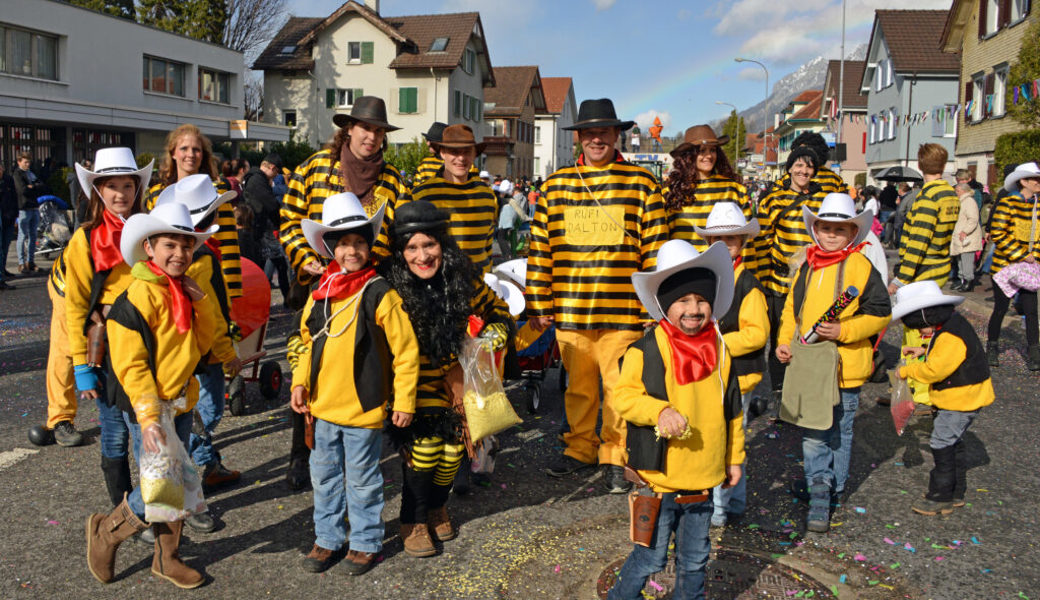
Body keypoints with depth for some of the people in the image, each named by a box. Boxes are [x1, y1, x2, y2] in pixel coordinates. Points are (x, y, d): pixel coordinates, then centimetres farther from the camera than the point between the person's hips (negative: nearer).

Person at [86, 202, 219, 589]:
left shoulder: (185, 292, 6)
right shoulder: (137, 297, -17)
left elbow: (201, 344, 7)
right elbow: (130, 365, -18)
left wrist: (202, 303, -7)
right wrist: (148, 417, -22)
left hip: (181, 404, 7)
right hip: (146, 407, -7)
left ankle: (167, 558, 32)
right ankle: (106, 532, 25)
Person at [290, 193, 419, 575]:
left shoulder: (379, 293, -14)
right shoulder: (321, 293, 3)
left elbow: (405, 350, -11)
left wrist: (404, 401, -10)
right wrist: (300, 383, 6)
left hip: (363, 408, -5)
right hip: (324, 405, 6)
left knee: (362, 480, 9)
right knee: (324, 476, 18)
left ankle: (366, 542, 28)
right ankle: (327, 539, 35)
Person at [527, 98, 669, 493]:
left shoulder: (641, 183, 3)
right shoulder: (555, 184, 9)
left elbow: (655, 250, 2)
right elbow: (540, 247, 9)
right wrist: (538, 305, 6)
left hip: (623, 309, -2)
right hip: (569, 309, 2)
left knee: (619, 387, 5)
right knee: (578, 386, 13)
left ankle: (615, 457, 21)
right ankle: (580, 448, 31)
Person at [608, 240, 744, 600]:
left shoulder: (719, 350, 4)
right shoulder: (647, 349, -13)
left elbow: (731, 409, 12)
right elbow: (625, 395, -13)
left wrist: (734, 458, 15)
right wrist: (660, 410, -30)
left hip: (704, 478, 5)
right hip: (660, 477, -5)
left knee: (695, 557, 20)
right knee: (651, 557, 7)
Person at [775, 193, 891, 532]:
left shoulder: (861, 268, -8)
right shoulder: (807, 267, 7)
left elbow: (879, 314, -8)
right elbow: (792, 309, 15)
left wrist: (843, 330, -20)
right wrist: (784, 341, 2)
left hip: (845, 365, -4)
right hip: (807, 364, 4)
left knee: (839, 430, 12)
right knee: (811, 433, 5)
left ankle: (834, 486, 30)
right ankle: (819, 498, 15)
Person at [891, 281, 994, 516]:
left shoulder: (951, 337, -27)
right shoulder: (952, 326, 6)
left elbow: (933, 370, -26)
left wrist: (907, 371, -12)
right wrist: (925, 351, 8)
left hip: (961, 400, -11)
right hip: (962, 398, 11)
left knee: (942, 445, -4)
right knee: (953, 444, 19)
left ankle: (941, 498, 5)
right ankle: (956, 493, 31)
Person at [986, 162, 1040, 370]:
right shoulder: (1007, 203, -10)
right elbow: (997, 234, -15)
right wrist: (1021, 255, -15)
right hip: (1005, 265, -4)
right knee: (1000, 308, 5)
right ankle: (992, 348, 21)